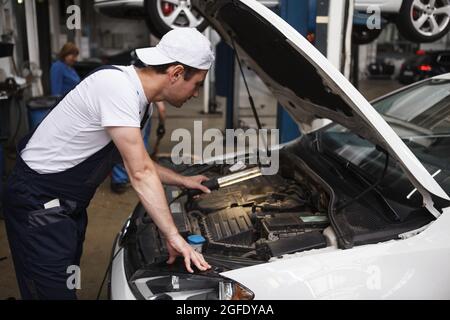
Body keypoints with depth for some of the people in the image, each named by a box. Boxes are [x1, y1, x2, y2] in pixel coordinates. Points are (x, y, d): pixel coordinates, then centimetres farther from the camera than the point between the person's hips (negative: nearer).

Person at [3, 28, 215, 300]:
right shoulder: (117, 85, -27)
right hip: (38, 203, -9)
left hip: (70, 203, 9)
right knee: (55, 291, -3)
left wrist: (183, 181, 15)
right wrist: (173, 236, -27)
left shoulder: (141, 99, 2)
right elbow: (141, 173, -30)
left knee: (68, 285, 20)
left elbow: (137, 162, 14)